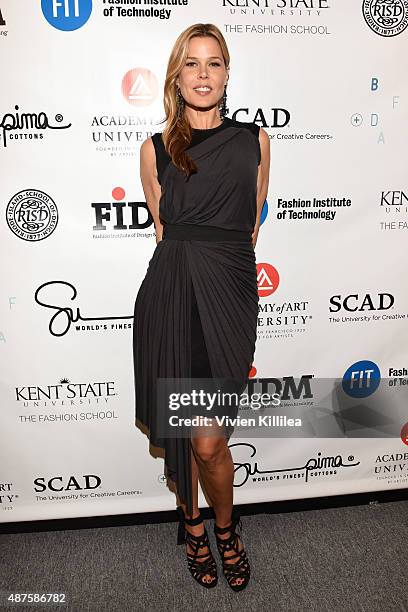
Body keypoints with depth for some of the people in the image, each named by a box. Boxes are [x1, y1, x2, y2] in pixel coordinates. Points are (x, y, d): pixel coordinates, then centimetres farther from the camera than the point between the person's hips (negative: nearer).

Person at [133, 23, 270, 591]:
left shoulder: (254, 139, 9)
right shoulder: (155, 148, 8)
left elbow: (251, 223, 14)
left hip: (228, 293, -1)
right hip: (169, 292, 1)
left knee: (208, 440, -2)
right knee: (178, 431, 11)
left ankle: (225, 528, 32)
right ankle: (192, 525, 40)